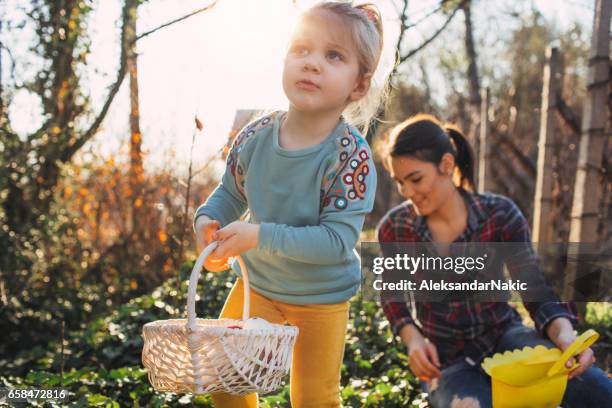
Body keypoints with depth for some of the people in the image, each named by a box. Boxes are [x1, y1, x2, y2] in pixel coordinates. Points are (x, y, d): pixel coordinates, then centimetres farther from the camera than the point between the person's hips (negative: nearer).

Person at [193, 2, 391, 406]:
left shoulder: (351, 156, -28)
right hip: (258, 281, 4)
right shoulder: (255, 136, -15)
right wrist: (208, 219, -20)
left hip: (321, 297, -4)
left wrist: (260, 236, -37)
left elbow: (338, 239, -32)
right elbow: (231, 192, 2)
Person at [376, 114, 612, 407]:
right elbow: (392, 295, 6)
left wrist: (564, 333, -33)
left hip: (505, 335, 0)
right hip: (446, 360, 1)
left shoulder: (500, 215, -11)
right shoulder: (394, 229, -10)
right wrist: (412, 339, -13)